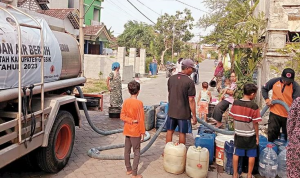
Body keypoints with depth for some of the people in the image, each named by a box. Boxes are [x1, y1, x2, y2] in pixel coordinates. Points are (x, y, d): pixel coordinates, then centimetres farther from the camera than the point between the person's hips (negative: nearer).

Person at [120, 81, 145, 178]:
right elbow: (141, 119, -15)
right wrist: (142, 132, -8)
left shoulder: (126, 102, -1)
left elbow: (122, 116, -4)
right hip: (136, 131, -6)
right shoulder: (139, 103, -17)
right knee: (136, 153, 3)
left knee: (127, 150, 15)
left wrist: (131, 120, -11)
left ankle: (128, 169, 29)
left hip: (127, 130, 6)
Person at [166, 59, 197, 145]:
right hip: (184, 112, -5)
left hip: (171, 111, 5)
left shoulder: (171, 78, 0)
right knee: (182, 133, 10)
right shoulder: (189, 82, -17)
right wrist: (194, 116, -11)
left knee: (170, 131, 16)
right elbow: (191, 100, -18)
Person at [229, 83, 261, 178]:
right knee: (251, 155, 13)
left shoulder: (235, 103, -7)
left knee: (236, 154, 13)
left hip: (238, 134, 3)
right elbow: (255, 123, -13)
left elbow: (233, 117, 3)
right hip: (250, 135, -3)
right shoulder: (254, 106, -18)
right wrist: (257, 136, 0)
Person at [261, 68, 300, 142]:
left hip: (288, 116, -1)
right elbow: (264, 89, 10)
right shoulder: (274, 81, -7)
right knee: (271, 137, 11)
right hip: (274, 114, 1)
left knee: (288, 139, 13)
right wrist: (267, 99, -5)